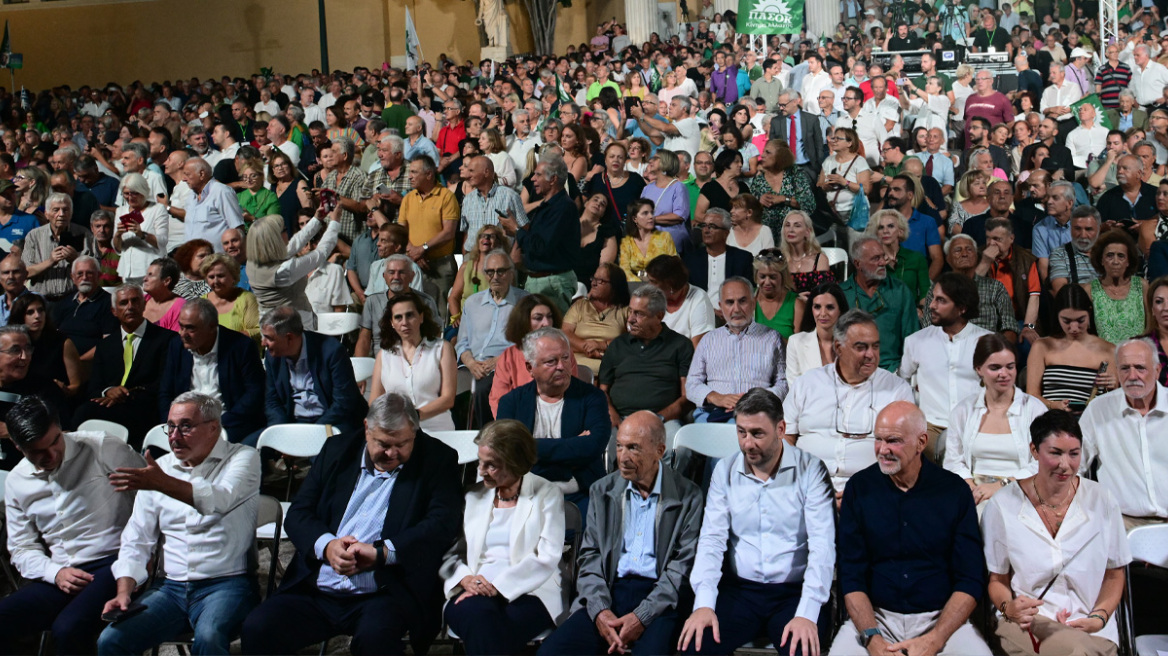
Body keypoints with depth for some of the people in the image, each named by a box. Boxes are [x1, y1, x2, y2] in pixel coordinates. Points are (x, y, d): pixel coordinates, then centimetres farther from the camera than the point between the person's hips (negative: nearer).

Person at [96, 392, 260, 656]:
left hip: (226, 584, -4)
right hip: (169, 586, 4)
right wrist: (123, 592, -3)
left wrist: (163, 484, -36)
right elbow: (136, 540, 14)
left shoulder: (243, 457, 1)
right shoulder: (158, 468, 15)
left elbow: (220, 501, -22)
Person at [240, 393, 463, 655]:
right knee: (256, 629, -19)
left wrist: (381, 552, -20)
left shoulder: (437, 459, 4)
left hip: (380, 595, -4)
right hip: (314, 591, 4)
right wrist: (326, 545, -11)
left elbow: (442, 525, -8)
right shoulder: (338, 449, 14)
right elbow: (297, 514, 11)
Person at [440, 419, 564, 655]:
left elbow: (547, 558, -4)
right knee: (478, 614, -35)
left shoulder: (547, 494, 8)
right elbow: (448, 553, 15)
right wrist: (466, 578, -9)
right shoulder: (474, 496, 19)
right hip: (474, 592, 3)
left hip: (529, 592, -3)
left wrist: (497, 586, -14)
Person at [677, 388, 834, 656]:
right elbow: (712, 539, 1)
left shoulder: (810, 470, -4)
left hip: (795, 591, -2)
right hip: (741, 588, 2)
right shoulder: (725, 470, 6)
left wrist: (807, 613, -23)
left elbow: (822, 544, -11)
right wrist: (704, 603, -15)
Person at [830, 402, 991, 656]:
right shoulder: (859, 488, 2)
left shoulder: (955, 490, 1)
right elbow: (851, 575, -1)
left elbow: (970, 580, -2)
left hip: (941, 618, 0)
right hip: (874, 616, 0)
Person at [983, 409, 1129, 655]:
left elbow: (1114, 575, 13)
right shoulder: (1002, 506, 0)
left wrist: (1099, 617, -5)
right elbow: (997, 579, 9)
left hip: (1089, 628, 2)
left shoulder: (1101, 501, 4)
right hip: (1026, 623, -1)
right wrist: (1008, 608, -13)